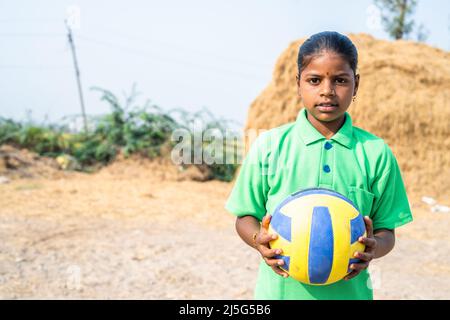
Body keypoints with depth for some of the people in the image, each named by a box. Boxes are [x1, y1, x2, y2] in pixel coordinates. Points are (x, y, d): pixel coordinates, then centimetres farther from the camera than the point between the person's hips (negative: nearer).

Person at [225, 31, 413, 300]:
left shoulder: (376, 153, -3)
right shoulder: (268, 146, -4)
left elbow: (387, 230, 3)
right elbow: (246, 217, 3)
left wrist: (374, 247, -19)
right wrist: (259, 239, -18)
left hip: (349, 290, 1)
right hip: (280, 289, 0)